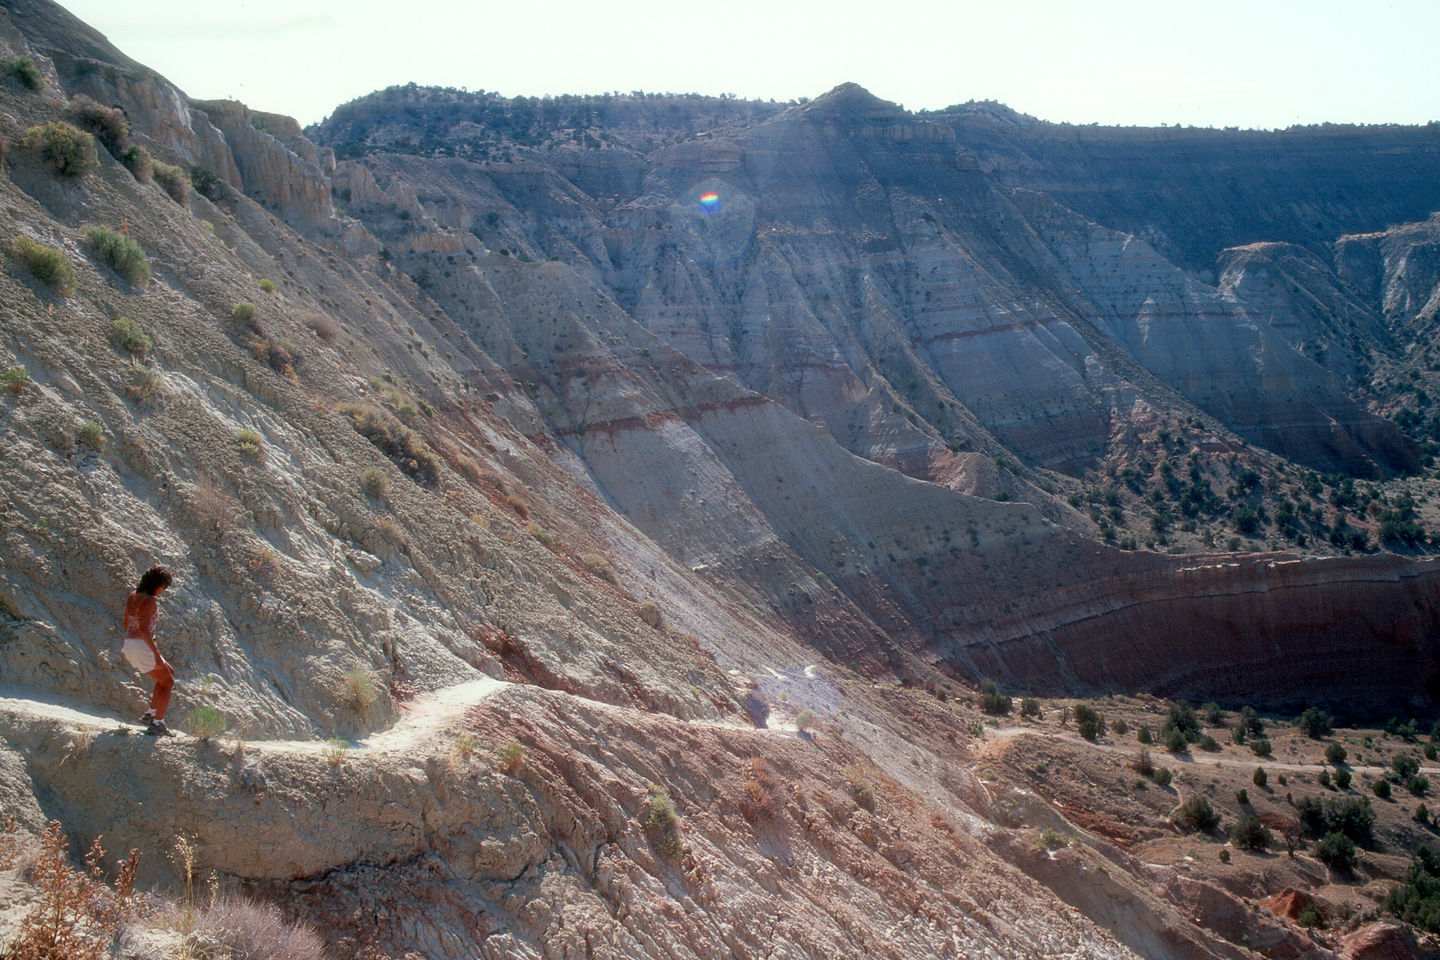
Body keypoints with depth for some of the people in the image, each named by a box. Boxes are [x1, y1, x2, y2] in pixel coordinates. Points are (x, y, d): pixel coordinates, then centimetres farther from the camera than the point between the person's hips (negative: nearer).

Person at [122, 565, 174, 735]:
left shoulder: (132, 597, 10)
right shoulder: (150, 601, -18)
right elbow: (143, 629, -26)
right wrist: (156, 653, -23)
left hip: (129, 645, 9)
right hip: (142, 646, -9)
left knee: (169, 672, 23)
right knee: (168, 682, 7)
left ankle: (150, 714, 21)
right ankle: (157, 724, 5)